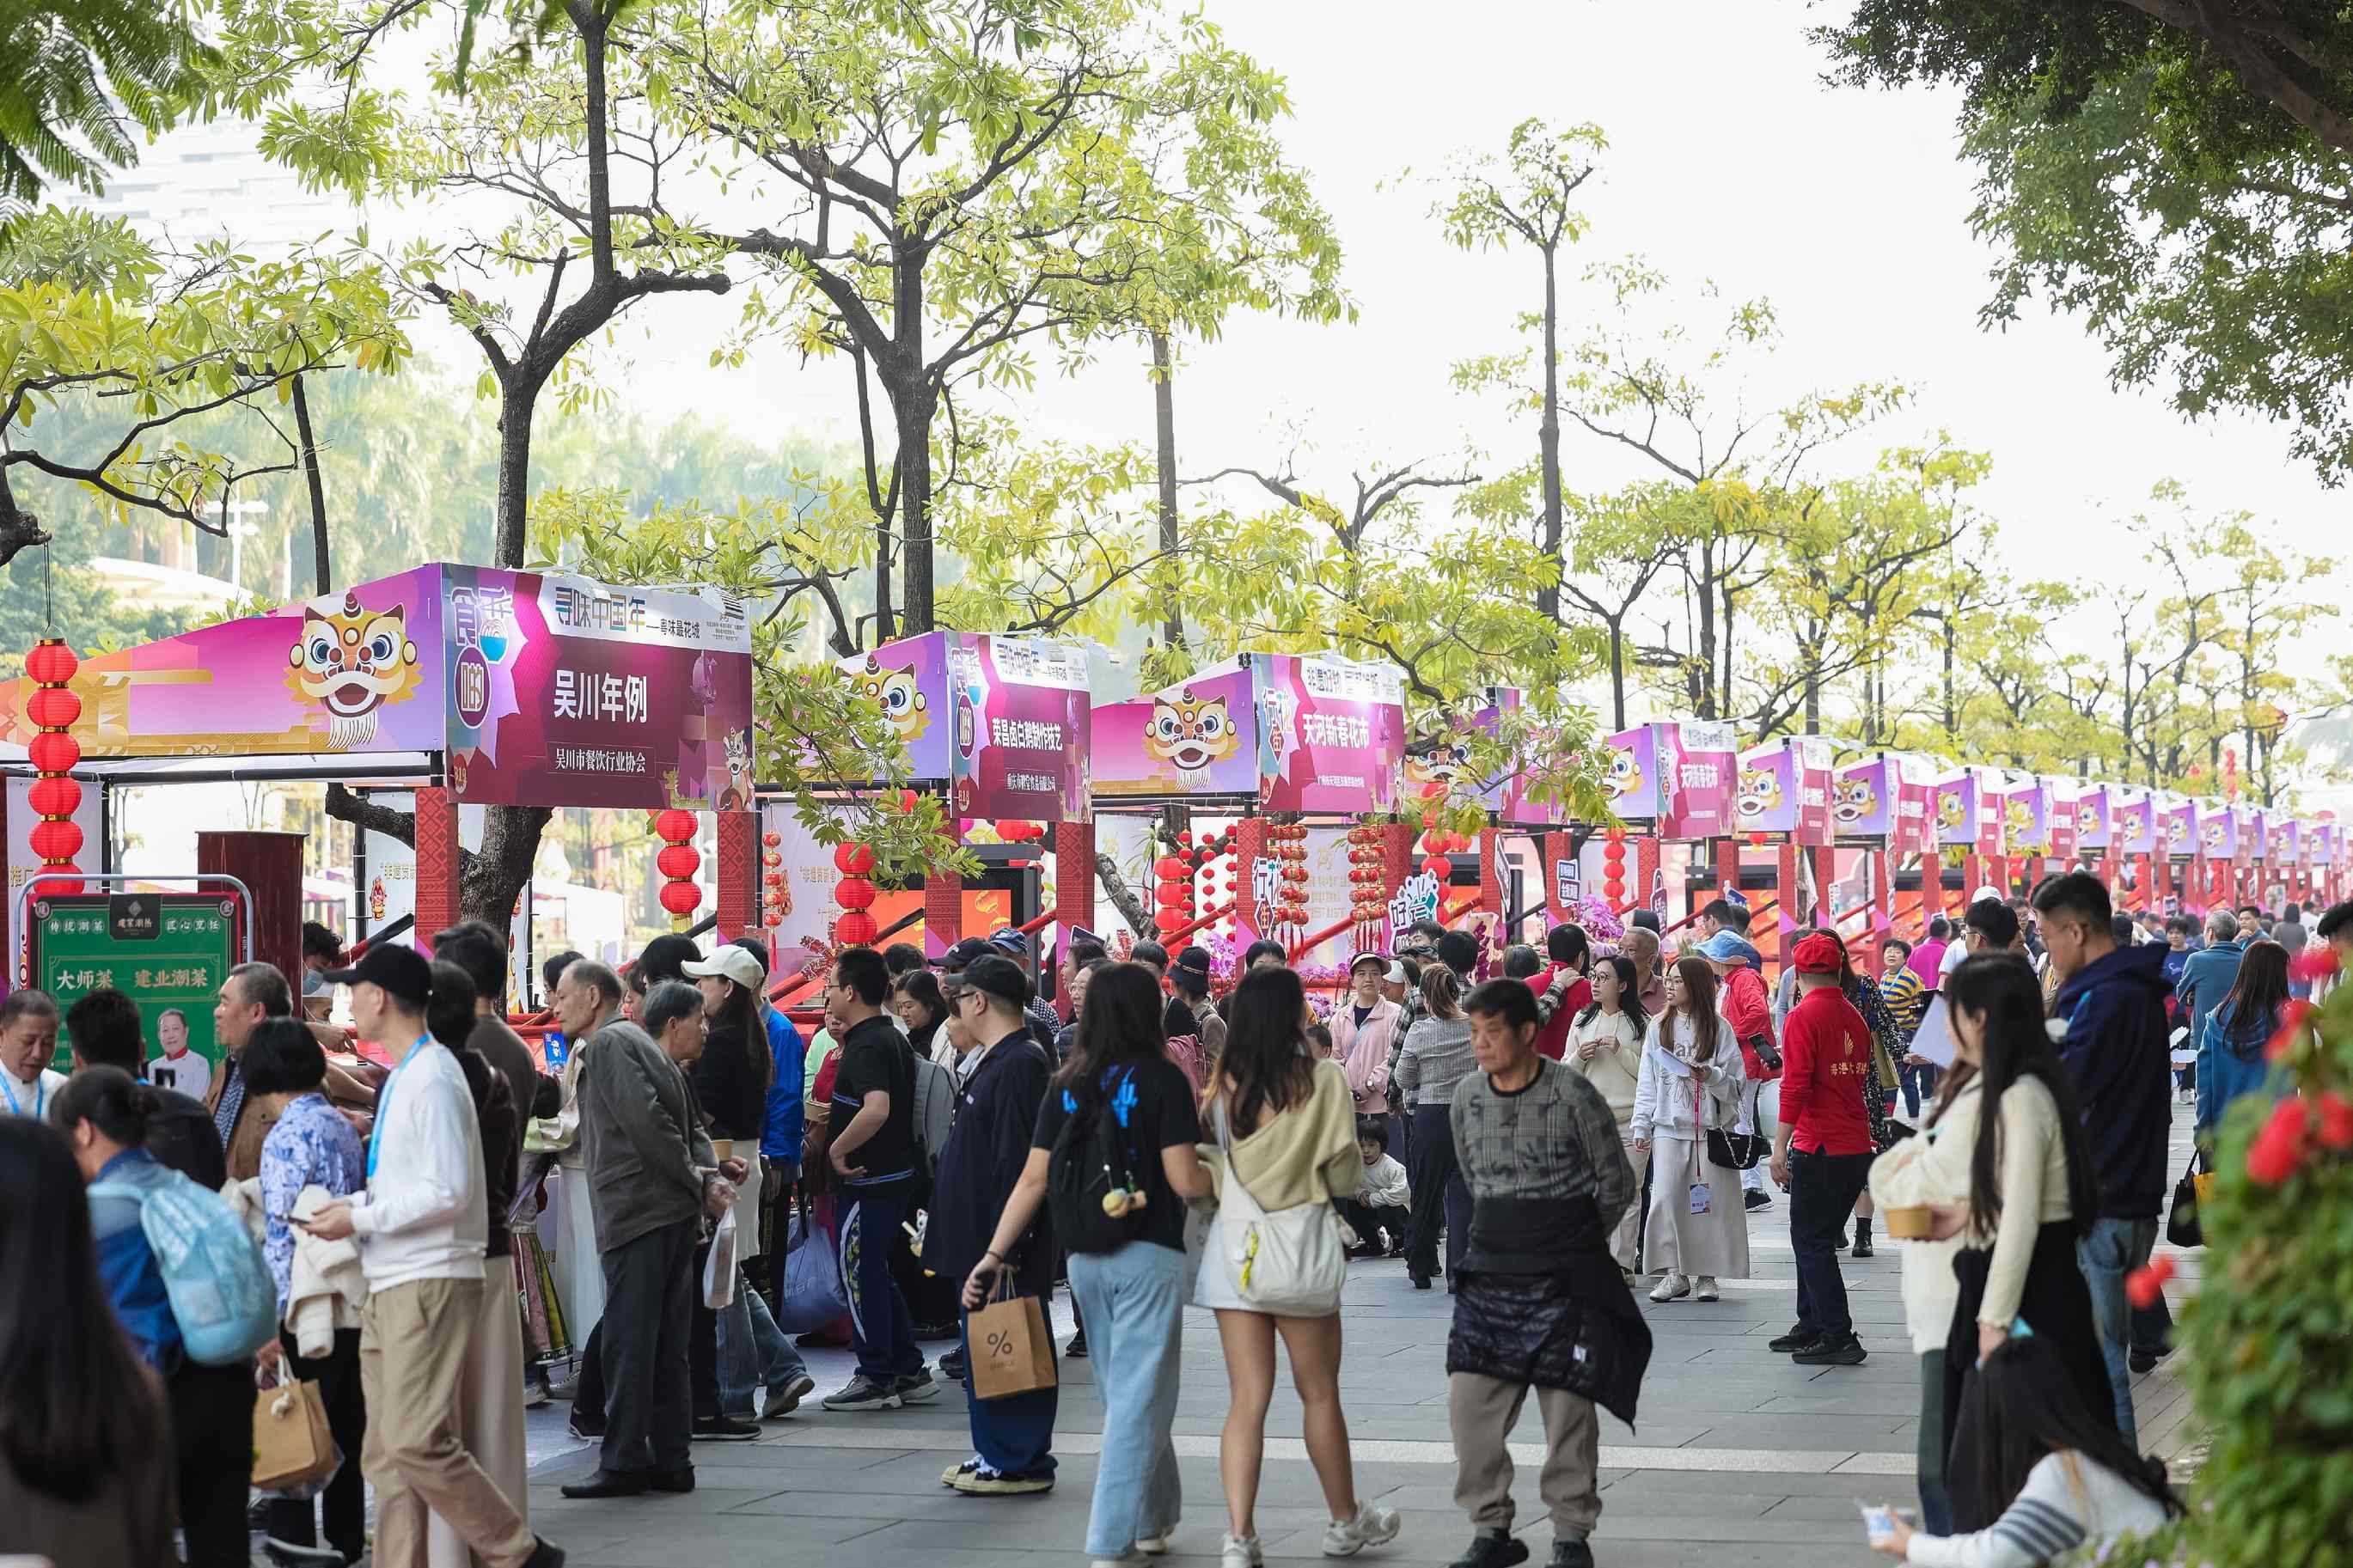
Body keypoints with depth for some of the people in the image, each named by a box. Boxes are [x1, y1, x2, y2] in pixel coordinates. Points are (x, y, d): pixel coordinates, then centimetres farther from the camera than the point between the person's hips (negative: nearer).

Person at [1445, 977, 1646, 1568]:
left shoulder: (1573, 1095, -9)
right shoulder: (1467, 1097, 5)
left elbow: (1616, 1185, 1)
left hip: (1563, 1278, -4)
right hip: (1489, 1274, 4)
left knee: (1567, 1407, -2)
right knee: (1470, 1400, -2)